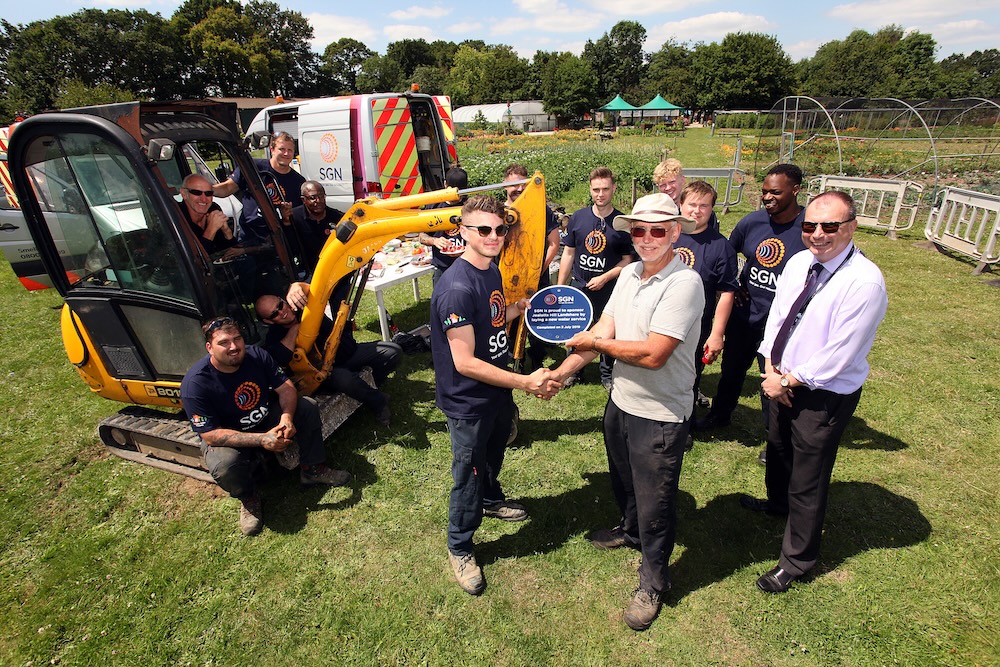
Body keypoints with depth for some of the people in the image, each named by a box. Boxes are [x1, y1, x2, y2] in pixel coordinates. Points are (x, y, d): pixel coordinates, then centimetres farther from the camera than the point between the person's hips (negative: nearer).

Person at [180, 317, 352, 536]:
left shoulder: (256, 355, -14)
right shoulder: (195, 384, -27)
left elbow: (286, 388, -11)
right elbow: (210, 434, -27)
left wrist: (286, 416, -33)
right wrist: (261, 440, -36)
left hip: (266, 420, 5)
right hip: (226, 439, -4)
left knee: (308, 407, -15)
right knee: (224, 467, -37)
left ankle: (312, 470, 1)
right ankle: (248, 497, 0)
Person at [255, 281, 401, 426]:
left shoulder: (305, 304, -4)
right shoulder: (274, 337, -12)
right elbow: (280, 359, -34)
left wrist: (297, 286, -36)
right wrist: (294, 329, -24)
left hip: (348, 351, 4)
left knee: (393, 351, -11)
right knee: (343, 378, -41)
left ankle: (369, 385, 10)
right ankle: (378, 402, -14)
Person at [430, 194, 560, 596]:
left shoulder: (492, 271, 0)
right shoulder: (456, 287, -28)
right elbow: (465, 362, -29)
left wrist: (522, 307, 0)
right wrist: (525, 382, -28)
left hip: (498, 391, 8)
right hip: (469, 402, -8)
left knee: (494, 454, 30)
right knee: (468, 475, 10)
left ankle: (491, 499, 59)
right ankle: (460, 548, 34)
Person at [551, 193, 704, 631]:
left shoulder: (684, 283, -23)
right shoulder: (630, 273, 2)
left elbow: (653, 354, -29)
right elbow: (603, 329, -1)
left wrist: (596, 342, -15)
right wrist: (560, 372, -12)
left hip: (660, 417, -7)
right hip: (620, 402, 7)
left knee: (655, 504, 11)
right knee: (624, 483, 29)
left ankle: (653, 584, 35)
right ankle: (630, 531, 58)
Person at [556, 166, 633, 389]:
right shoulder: (578, 218, -1)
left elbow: (627, 260, -3)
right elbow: (568, 253, 4)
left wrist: (605, 277, -16)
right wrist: (560, 287, 3)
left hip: (609, 289, -2)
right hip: (578, 286, 2)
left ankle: (607, 374, 32)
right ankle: (571, 370, 34)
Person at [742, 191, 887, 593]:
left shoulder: (865, 282, -25)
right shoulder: (798, 263, -4)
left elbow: (837, 356, -24)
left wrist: (788, 382, -16)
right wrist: (771, 369, -8)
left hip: (825, 397, -7)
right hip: (782, 382, 7)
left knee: (808, 482, 8)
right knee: (778, 449, 30)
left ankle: (796, 560, 31)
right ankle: (777, 501, 61)